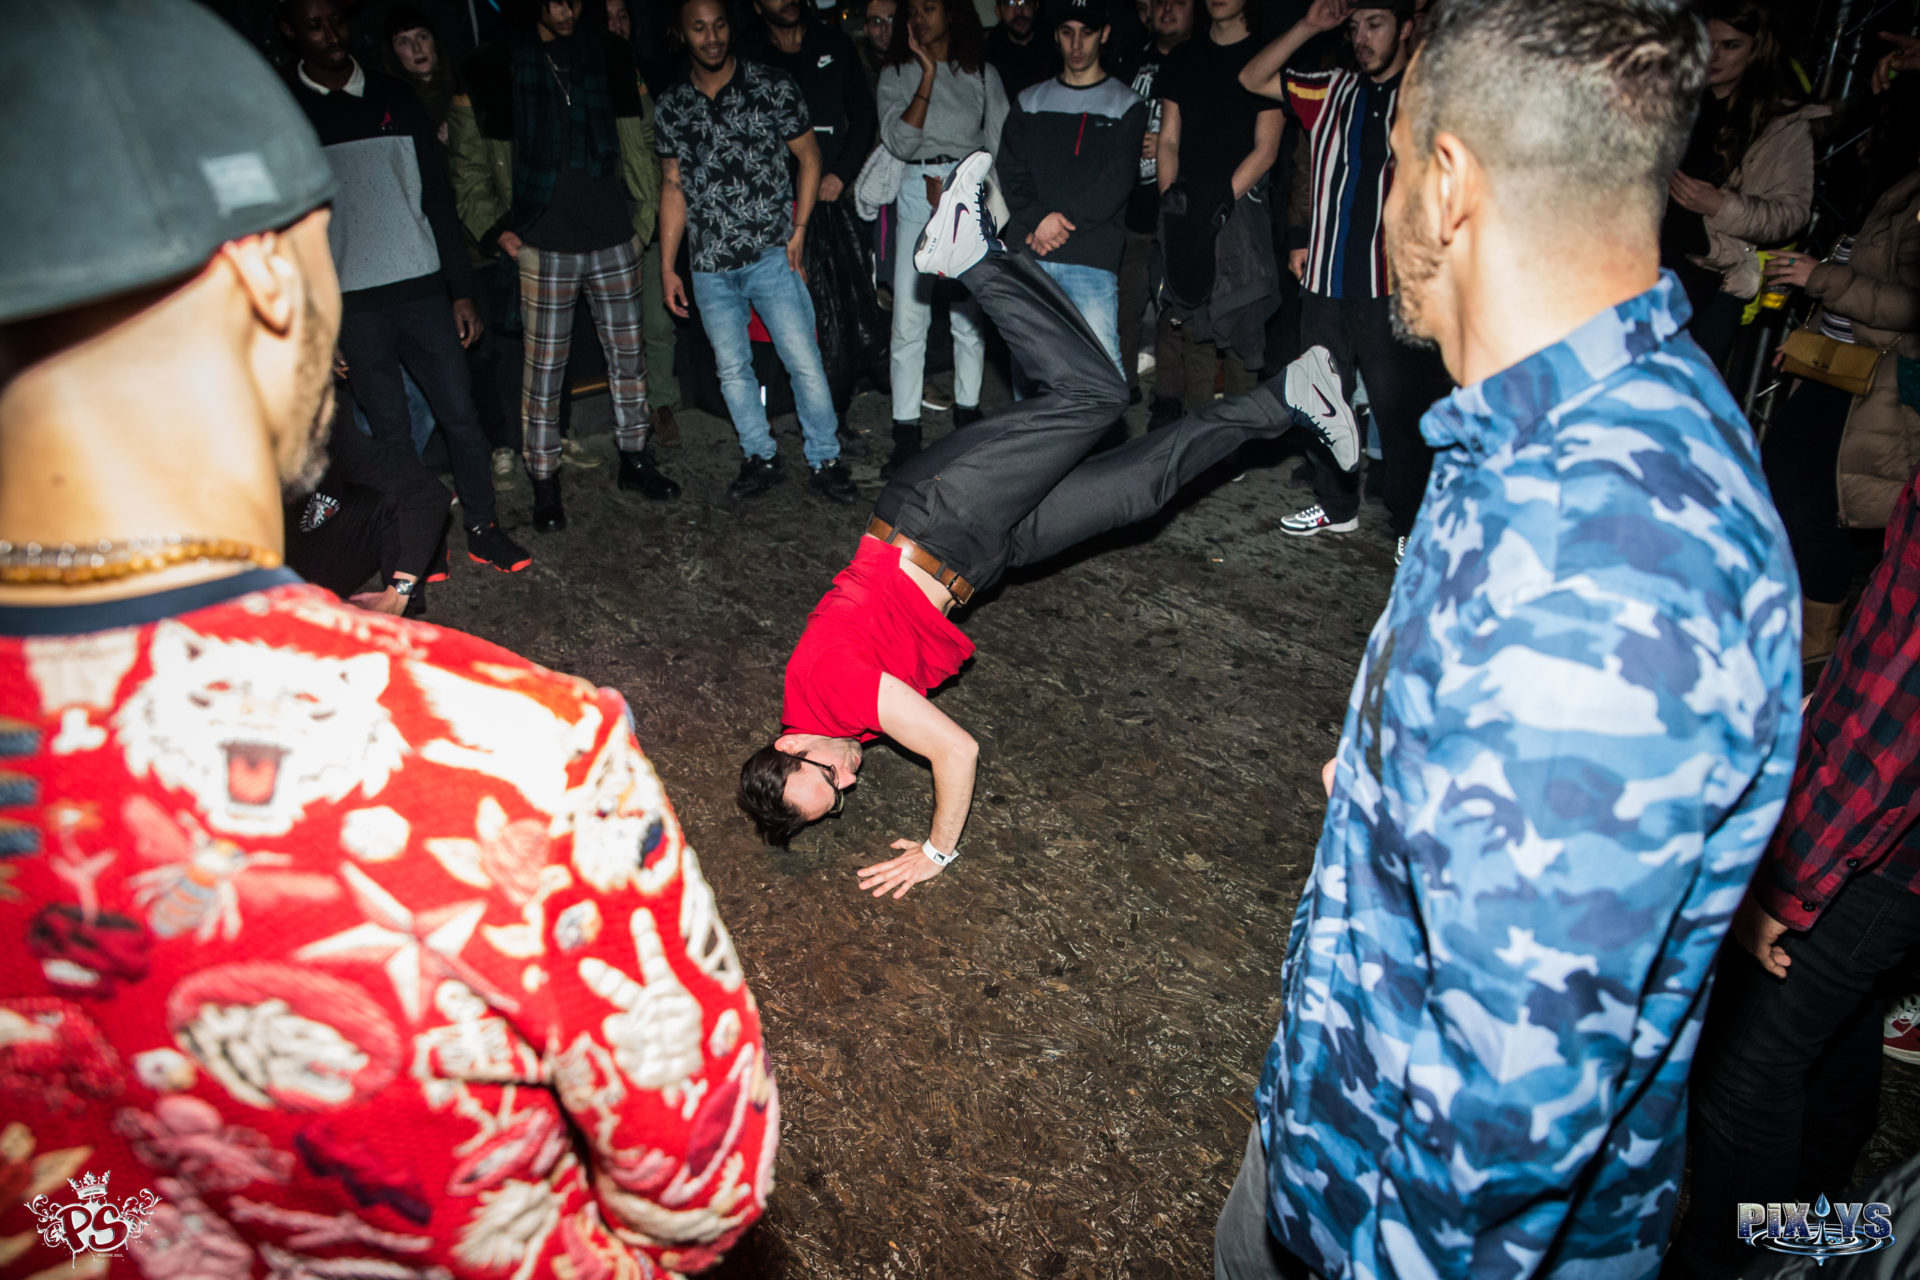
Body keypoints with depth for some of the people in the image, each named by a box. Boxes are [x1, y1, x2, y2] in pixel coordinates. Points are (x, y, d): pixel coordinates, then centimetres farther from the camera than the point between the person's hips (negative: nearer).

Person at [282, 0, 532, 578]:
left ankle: (482, 530, 14)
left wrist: (462, 291, 5)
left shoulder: (393, 97, 10)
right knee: (391, 430, 4)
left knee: (460, 413, 1)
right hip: (351, 306, -2)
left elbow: (438, 198, 10)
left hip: (423, 288, 2)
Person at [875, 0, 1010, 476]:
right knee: (909, 319, -9)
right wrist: (928, 75, -6)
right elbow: (900, 140, -5)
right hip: (918, 193, -1)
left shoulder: (983, 75, 12)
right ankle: (906, 433, -6)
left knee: (969, 314, 1)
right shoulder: (896, 75, 11)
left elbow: (999, 145, 5)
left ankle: (967, 414, 14)